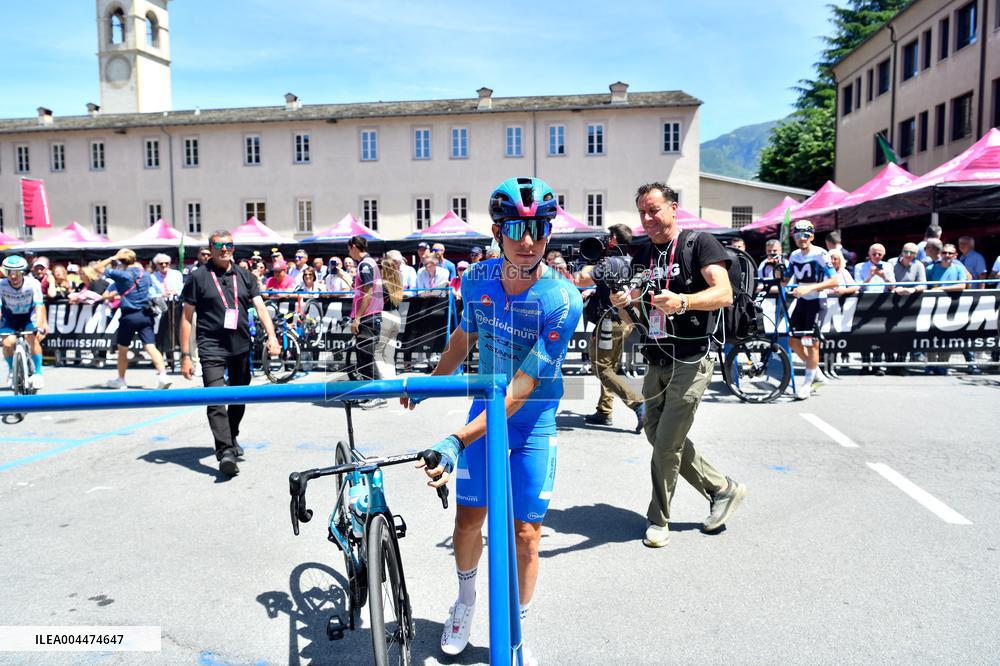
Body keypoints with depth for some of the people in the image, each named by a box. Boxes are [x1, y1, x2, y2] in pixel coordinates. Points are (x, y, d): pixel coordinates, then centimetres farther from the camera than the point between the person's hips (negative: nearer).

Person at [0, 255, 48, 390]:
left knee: (33, 339, -25)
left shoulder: (33, 283, -26)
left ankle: (38, 372, -10)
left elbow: (39, 305, -33)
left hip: (29, 315, -1)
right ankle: (11, 369, 13)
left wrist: (40, 325, -45)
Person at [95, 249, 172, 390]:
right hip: (146, 315, 3)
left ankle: (120, 380, 26)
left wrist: (112, 258, 6)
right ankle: (163, 375, -22)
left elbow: (98, 267, 2)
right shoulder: (145, 274, 7)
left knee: (122, 349, 13)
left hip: (129, 316, -3)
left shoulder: (121, 274, -7)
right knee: (151, 347, -6)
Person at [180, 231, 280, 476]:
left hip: (241, 348, 4)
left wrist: (271, 336, -15)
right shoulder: (198, 277, 0)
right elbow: (187, 318, 1)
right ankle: (225, 452, -20)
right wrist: (185, 356, -4)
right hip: (212, 349, -4)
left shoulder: (245, 276, 10)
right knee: (216, 401, -16)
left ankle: (232, 439, 38)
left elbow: (260, 307, 2)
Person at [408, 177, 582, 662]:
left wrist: (457, 441, -37)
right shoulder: (477, 280, -13)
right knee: (468, 517, 7)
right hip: (485, 406, 3)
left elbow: (520, 391, -31)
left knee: (524, 531, 1)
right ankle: (465, 602, 37)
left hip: (534, 420, -3)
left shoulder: (562, 301, -27)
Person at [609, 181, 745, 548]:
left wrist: (682, 302, -35)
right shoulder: (641, 257, 14)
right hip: (656, 362, 7)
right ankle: (722, 489, 29)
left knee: (667, 443, -6)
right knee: (656, 436, 11)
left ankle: (658, 520, 14)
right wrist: (622, 304, -9)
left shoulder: (699, 243, -5)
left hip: (690, 361, -7)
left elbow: (724, 293, -18)